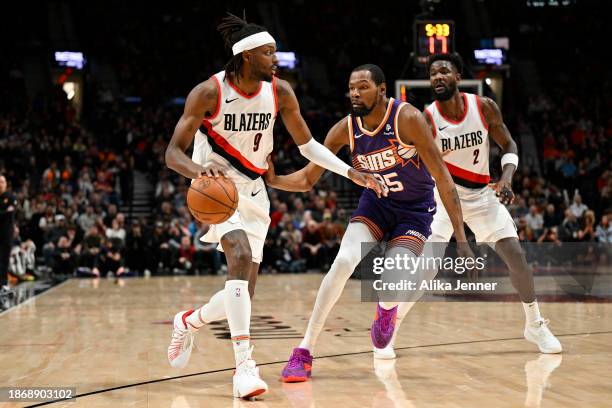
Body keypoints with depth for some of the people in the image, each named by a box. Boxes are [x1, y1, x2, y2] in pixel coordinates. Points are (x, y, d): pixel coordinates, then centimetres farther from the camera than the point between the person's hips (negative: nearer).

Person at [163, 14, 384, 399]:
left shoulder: (280, 92, -5)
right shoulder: (209, 92, -18)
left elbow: (307, 144, 6)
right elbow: (173, 153, -19)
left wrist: (351, 172, -6)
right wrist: (199, 169, -42)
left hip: (252, 190, 5)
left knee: (243, 290, 2)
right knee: (241, 255, -32)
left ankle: (188, 321, 35)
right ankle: (244, 364, -32)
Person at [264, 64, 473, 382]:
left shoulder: (407, 118, -25)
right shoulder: (345, 129, -13)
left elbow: (442, 177, -23)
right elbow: (307, 179, -5)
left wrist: (460, 236, -27)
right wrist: (272, 180, -26)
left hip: (415, 209, -3)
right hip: (376, 203, 3)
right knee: (343, 262, -21)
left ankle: (386, 308, 18)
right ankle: (304, 352, -14)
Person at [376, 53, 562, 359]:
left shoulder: (484, 107, -12)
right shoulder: (426, 119, -17)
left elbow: (508, 145, -1)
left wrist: (506, 178, -17)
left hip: (482, 193, 3)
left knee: (516, 256, -1)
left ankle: (535, 326, 19)